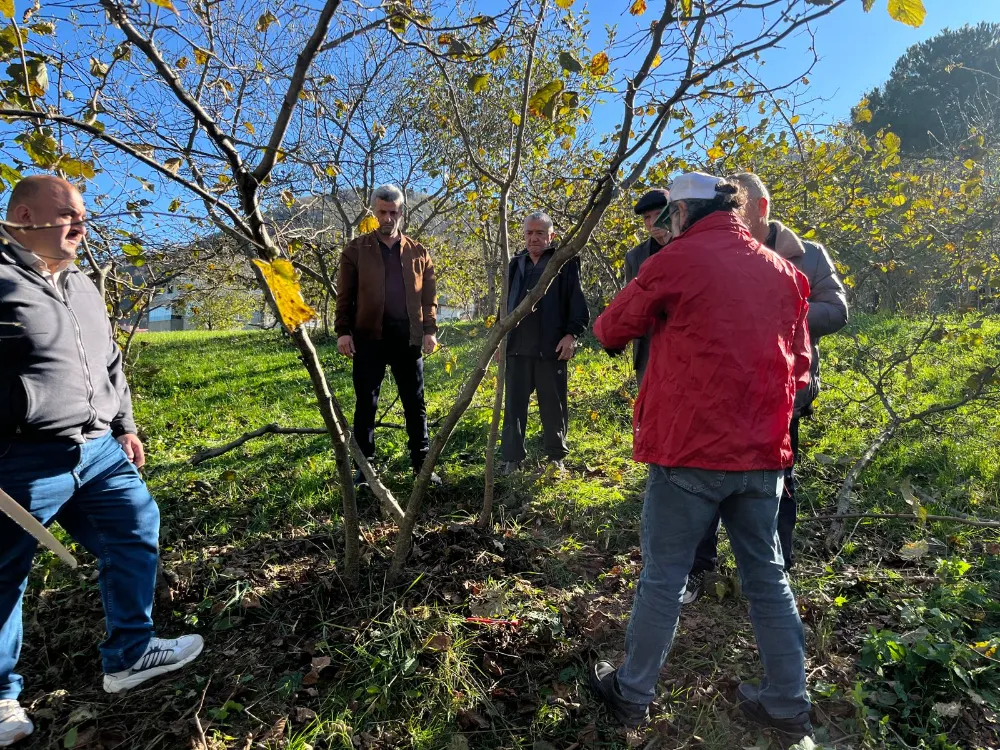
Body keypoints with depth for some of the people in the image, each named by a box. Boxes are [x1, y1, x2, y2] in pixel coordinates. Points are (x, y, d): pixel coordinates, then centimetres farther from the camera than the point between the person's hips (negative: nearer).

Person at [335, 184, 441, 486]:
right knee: (366, 404, 5)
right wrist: (343, 331, -7)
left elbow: (429, 296, 9)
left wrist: (430, 329, -2)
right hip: (368, 336, -1)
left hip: (408, 336, 2)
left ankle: (421, 464, 18)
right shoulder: (356, 249, 5)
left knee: (415, 404, 7)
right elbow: (344, 295, 2)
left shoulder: (419, 253, 11)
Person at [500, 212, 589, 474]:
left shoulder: (565, 262, 1)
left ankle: (556, 457, 23)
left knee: (554, 406, 8)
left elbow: (577, 303, -4)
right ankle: (512, 459, 15)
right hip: (516, 347, 4)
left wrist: (571, 334, -13)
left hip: (552, 348, -4)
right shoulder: (516, 264, 15)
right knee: (514, 406, 6)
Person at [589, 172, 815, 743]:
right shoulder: (784, 271, 10)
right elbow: (799, 366, 14)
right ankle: (789, 705, 31)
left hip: (689, 449, -5)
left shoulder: (678, 261, -7)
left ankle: (633, 693, 25)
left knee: (663, 578, 8)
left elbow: (611, 332, 3)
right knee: (768, 577, 18)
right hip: (763, 452, 6)